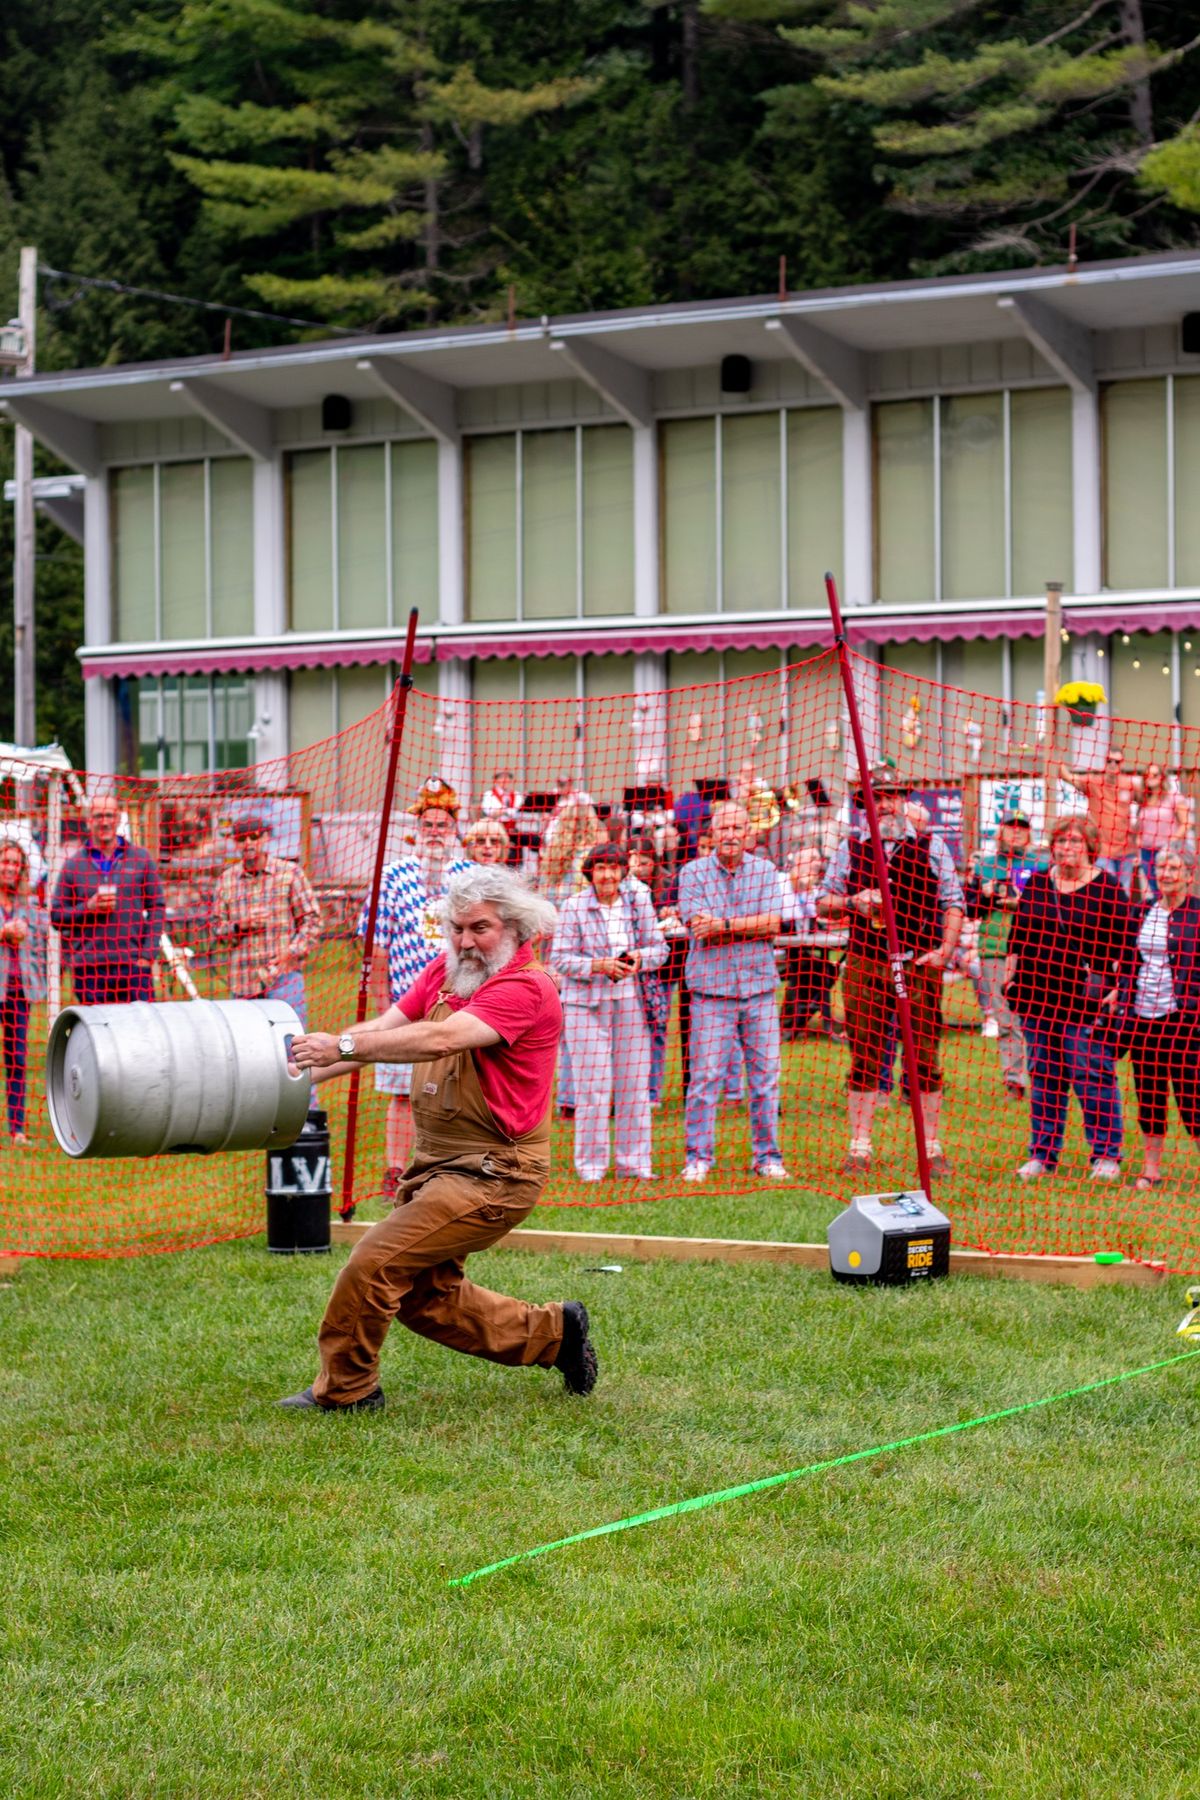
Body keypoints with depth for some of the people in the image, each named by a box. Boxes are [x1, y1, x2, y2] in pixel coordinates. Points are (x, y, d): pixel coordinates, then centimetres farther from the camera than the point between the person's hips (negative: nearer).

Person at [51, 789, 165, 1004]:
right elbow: (56, 916, 8)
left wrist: (147, 954, -2)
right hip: (89, 967, 0)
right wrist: (87, 907, -10)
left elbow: (157, 908, 7)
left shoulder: (141, 859, 7)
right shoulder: (74, 865, 7)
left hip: (133, 963, 0)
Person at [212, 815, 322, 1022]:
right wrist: (240, 926, -10)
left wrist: (291, 953, -12)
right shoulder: (227, 879, 11)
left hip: (284, 975, -3)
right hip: (243, 980, 4)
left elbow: (312, 920, 2)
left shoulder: (290, 873, 3)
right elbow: (217, 927, 11)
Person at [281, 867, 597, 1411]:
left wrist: (344, 1046, -38)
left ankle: (344, 1390, 4)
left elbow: (442, 1039, -32)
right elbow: (383, 1028, 0)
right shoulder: (443, 972, 8)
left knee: (375, 1264, -14)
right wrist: (305, 1072, -15)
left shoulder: (525, 988, -18)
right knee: (423, 1295, 16)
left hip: (493, 1172, -9)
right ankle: (553, 1333, 30)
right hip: (436, 1163, 9)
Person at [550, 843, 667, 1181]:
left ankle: (635, 1162, 15)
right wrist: (597, 966, -19)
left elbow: (660, 948, 7)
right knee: (593, 1085, -4)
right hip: (586, 1002, -3)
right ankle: (590, 1165, 6)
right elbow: (560, 959, -6)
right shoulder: (574, 907, -4)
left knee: (635, 1083, 5)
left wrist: (640, 958, -14)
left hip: (630, 1001, 3)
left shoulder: (638, 901, 5)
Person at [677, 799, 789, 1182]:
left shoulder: (765, 871, 8)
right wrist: (750, 927, -11)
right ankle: (698, 1157, 3)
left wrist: (723, 925, -13)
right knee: (705, 1075, -5)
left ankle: (767, 1156, 14)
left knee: (765, 1075, 5)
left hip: (759, 986, 2)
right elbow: (699, 927, -10)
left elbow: (773, 923, -4)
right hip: (712, 988, -2)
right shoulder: (693, 873, 1)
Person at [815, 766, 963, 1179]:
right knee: (864, 1056, 2)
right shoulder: (849, 848, 11)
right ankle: (859, 1147, 8)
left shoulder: (930, 846, 8)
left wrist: (944, 950, -7)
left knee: (925, 1055, 0)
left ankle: (932, 1147, 7)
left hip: (919, 963, -1)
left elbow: (952, 902, 7)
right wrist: (852, 902, -7)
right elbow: (823, 904, 14)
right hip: (864, 962, 1)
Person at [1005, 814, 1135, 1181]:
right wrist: (1011, 971, 10)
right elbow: (1017, 934, 20)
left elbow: (1126, 947, -1)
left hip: (1087, 1000, -4)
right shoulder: (1036, 884, 12)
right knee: (1043, 1074, 8)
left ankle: (1106, 1155, 1)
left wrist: (1118, 987, -8)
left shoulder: (1108, 889, -1)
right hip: (1038, 995, 4)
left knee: (1092, 1075, -6)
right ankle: (1042, 1154, 13)